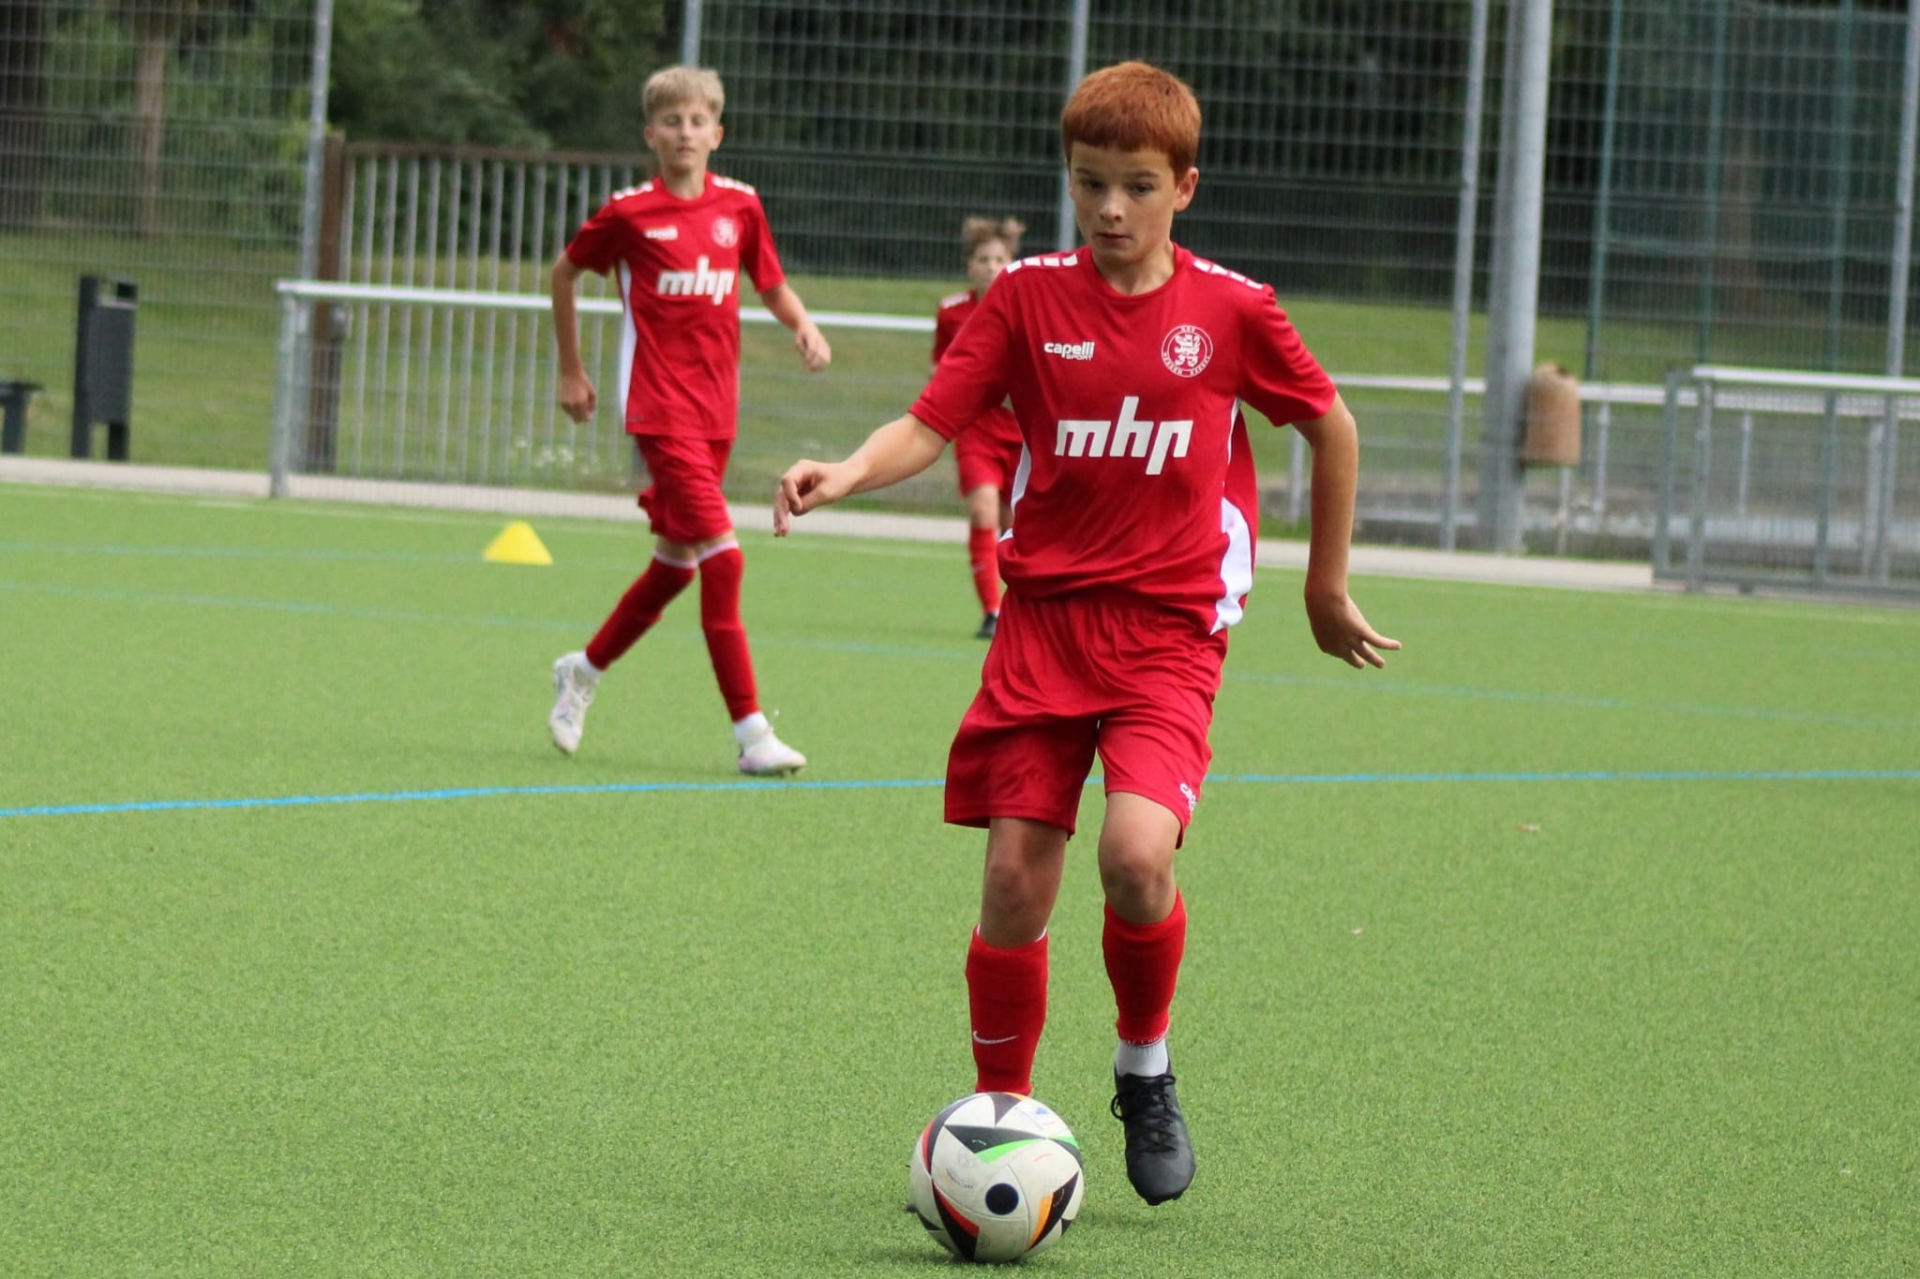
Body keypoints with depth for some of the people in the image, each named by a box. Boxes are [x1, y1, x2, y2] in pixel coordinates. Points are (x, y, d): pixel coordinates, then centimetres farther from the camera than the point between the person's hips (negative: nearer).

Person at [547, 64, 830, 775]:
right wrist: (570, 371, 13)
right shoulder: (629, 213, -4)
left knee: (678, 562, 14)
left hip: (716, 409, 6)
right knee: (721, 557, -14)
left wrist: (803, 327, -4)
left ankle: (585, 670, 37)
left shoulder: (740, 207, 6)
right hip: (660, 407, -6)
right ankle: (751, 732, -13)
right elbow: (565, 272, 11)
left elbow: (772, 286, 17)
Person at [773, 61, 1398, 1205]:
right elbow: (931, 424, -4)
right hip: (1042, 616, 2)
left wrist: (1328, 589, 19)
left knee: (1137, 854, -22)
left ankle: (1146, 1067, 5)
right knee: (1016, 882, -3)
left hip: (1169, 628, -2)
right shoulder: (1029, 298, 2)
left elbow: (1332, 427, 13)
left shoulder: (1231, 311, 0)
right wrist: (844, 476, -25)